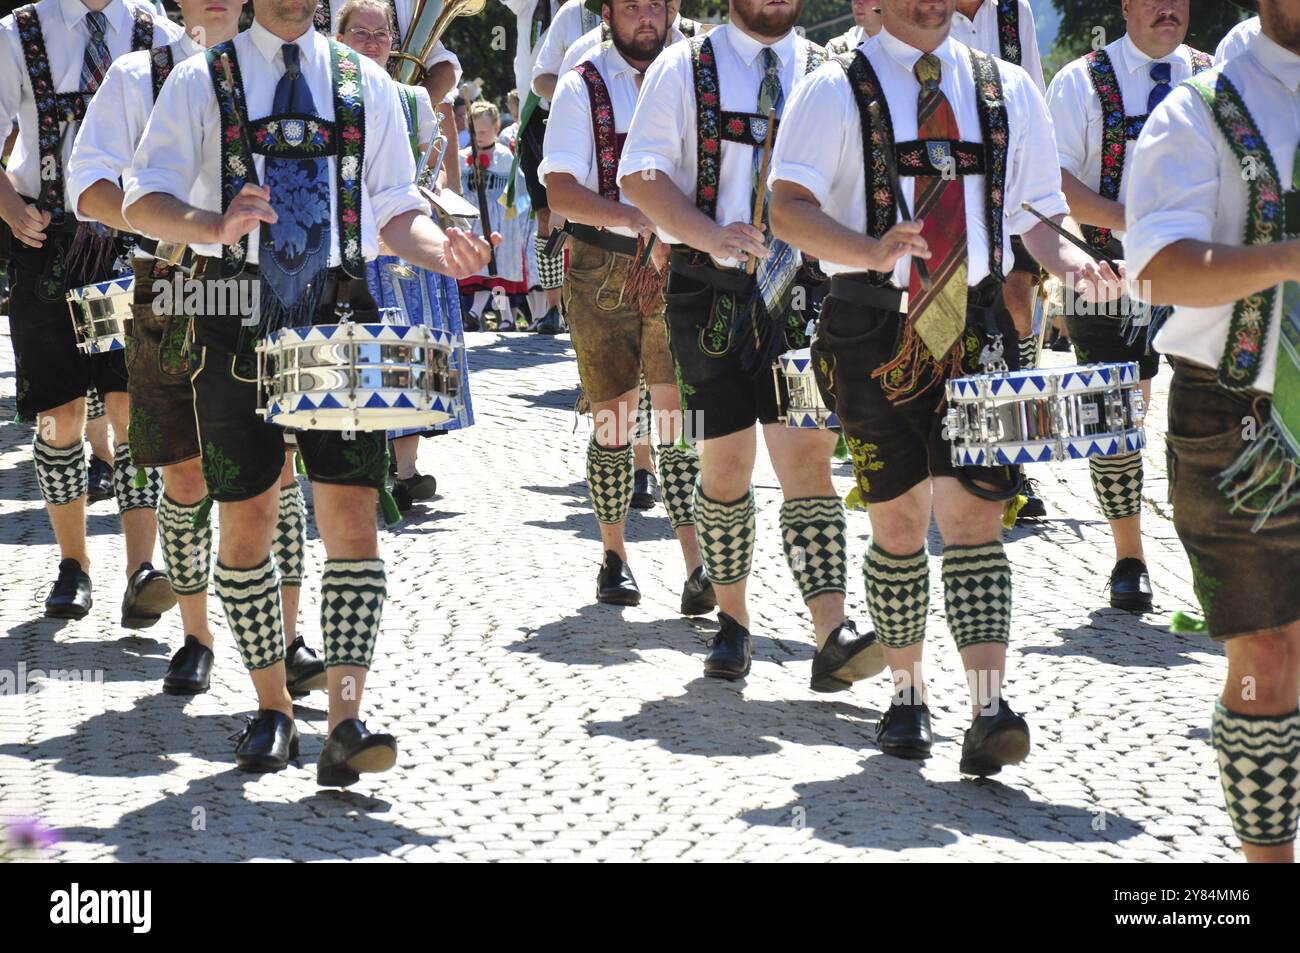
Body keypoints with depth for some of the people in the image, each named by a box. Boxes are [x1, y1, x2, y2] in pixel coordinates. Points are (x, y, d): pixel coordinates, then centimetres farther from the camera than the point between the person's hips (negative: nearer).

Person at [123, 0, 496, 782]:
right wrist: (216, 227, -23)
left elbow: (395, 208, 11)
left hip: (342, 321, 1)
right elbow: (144, 200, -2)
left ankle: (346, 725, -13)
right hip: (238, 325, -1)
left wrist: (443, 250, -11)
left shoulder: (366, 85, 12)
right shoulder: (203, 82, 5)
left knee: (352, 513, -10)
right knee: (246, 523, 4)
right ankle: (273, 709, 19)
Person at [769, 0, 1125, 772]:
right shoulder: (836, 91, 1)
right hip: (875, 324, -1)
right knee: (898, 521, 5)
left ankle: (989, 710, -16)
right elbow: (788, 207, -9)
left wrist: (1072, 260, -9)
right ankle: (908, 693, 21)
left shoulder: (1009, 89, 12)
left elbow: (1035, 212, 14)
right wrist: (870, 250, -26)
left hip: (975, 325, 1)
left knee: (974, 512, -9)